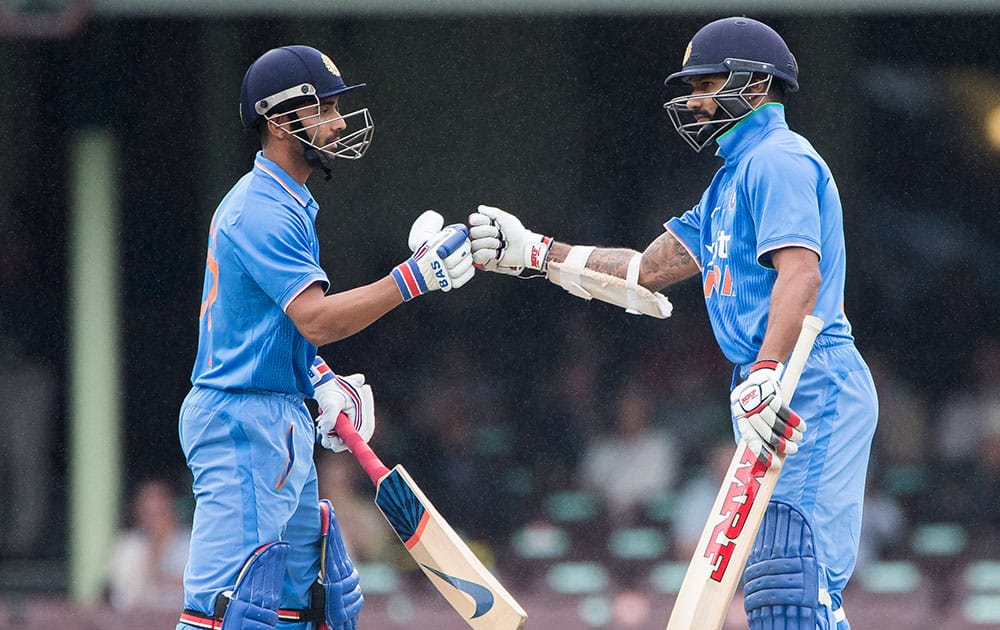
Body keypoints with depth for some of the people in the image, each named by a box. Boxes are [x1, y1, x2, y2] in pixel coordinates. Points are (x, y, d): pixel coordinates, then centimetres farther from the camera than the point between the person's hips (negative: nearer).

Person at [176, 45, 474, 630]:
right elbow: (317, 319, -25)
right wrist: (415, 276, -27)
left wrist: (323, 381, 8)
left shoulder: (287, 203, 16)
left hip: (283, 424, 11)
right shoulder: (262, 210, -17)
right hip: (245, 423, -11)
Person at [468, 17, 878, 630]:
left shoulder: (778, 160, -7)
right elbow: (645, 273, 26)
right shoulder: (735, 177, 25)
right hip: (780, 392, 11)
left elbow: (801, 272, -23)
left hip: (811, 387, -11)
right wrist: (531, 252, 19)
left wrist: (766, 375, -34)